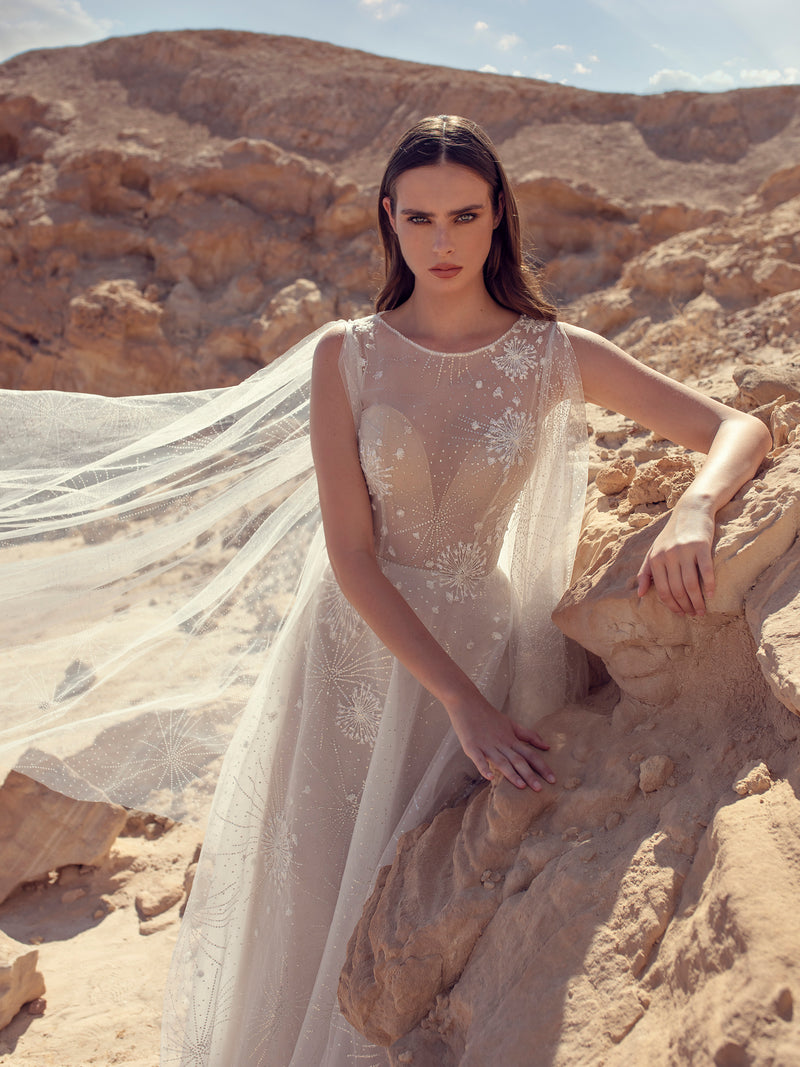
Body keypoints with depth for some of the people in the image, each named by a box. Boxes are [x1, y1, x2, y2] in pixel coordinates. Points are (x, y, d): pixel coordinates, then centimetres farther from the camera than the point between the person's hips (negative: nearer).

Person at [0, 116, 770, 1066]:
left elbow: (742, 431, -5)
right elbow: (351, 554, -13)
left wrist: (693, 510, -29)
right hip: (358, 656, 0)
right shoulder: (345, 356, -7)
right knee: (323, 911, 12)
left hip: (487, 650, 0)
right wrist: (460, 701, -21)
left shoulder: (555, 356, -6)